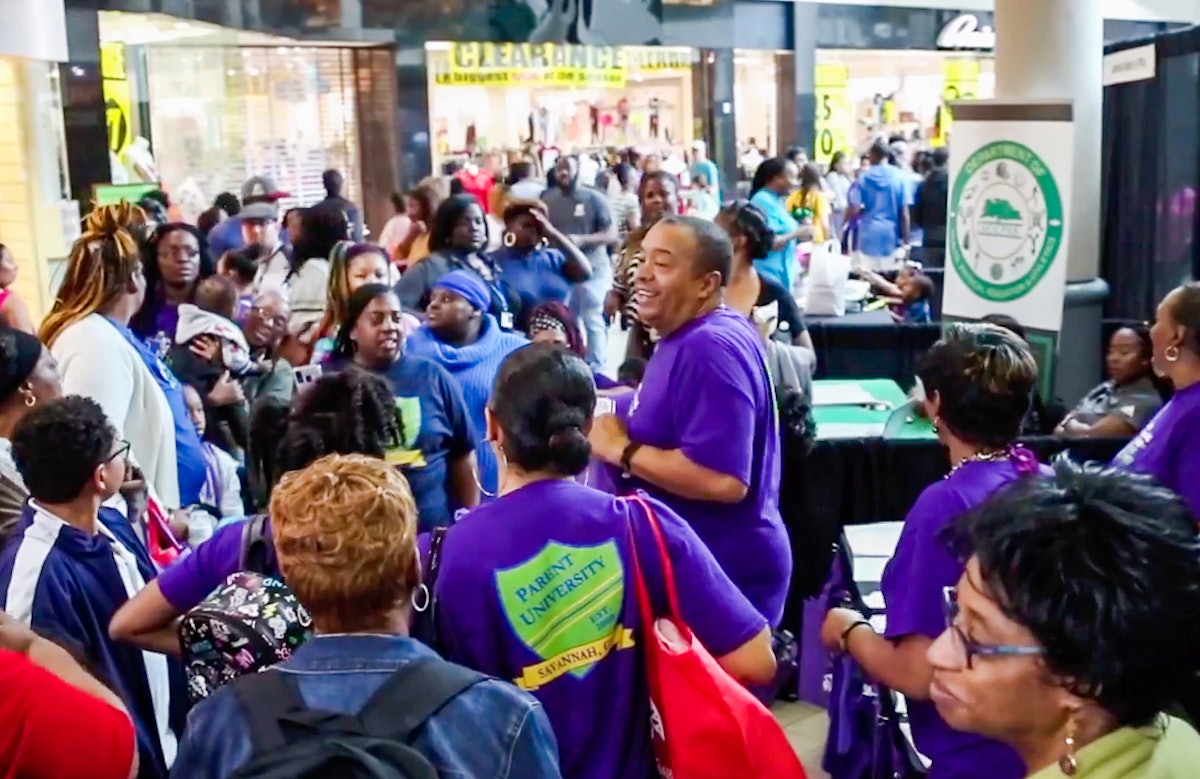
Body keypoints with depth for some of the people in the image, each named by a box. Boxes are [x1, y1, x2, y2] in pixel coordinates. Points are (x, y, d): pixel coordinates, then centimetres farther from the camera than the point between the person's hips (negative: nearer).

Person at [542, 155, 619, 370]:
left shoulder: (594, 198, -5)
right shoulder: (547, 199, 7)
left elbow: (612, 235, -8)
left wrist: (582, 239, -21)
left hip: (592, 269, -4)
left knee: (593, 322, -4)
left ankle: (596, 369, 3)